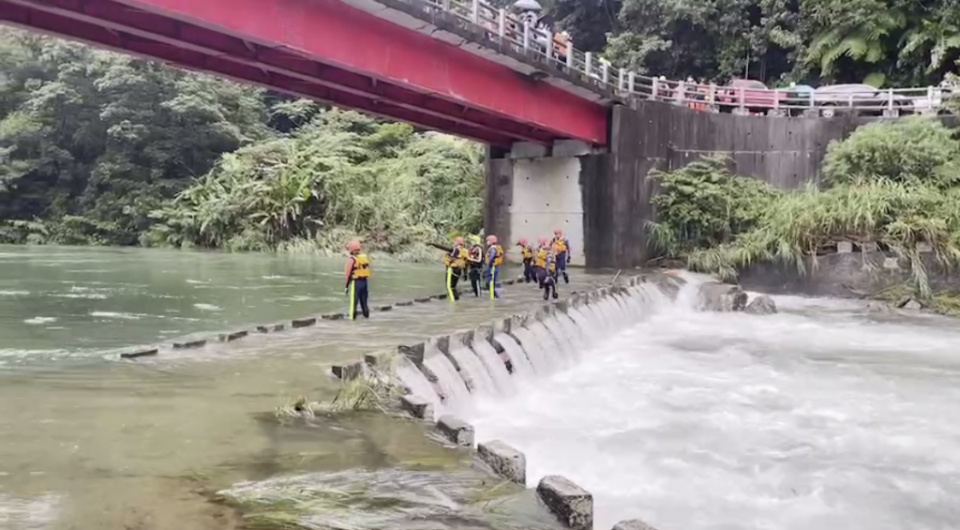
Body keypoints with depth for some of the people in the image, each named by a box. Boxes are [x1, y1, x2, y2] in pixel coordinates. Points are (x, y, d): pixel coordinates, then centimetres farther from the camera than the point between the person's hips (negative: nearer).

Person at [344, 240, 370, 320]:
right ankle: (366, 315, 20)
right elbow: (367, 270, 10)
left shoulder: (352, 259, -13)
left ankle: (352, 317, -2)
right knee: (364, 300, 16)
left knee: (354, 301, -1)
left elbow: (348, 273, -11)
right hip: (364, 281, 6)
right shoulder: (365, 257, 6)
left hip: (356, 282, -6)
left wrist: (347, 285, -4)